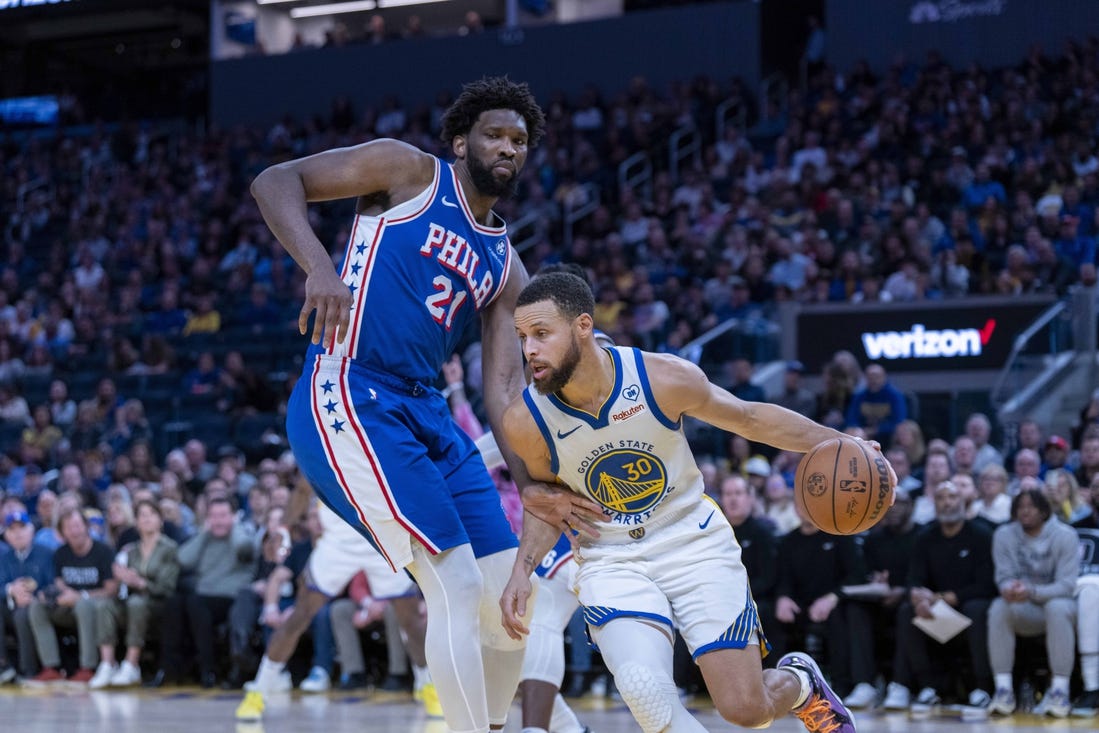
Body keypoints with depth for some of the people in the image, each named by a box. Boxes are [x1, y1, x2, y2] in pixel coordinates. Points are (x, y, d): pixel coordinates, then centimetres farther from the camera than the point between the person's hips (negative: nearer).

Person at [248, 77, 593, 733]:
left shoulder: (507, 269, 18)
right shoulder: (410, 172, 2)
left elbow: (505, 382, 9)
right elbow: (276, 181, -5)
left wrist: (528, 481, -8)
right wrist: (320, 267, -23)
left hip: (426, 411, 8)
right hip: (347, 400, -8)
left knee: (509, 599, 8)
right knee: (459, 591, -16)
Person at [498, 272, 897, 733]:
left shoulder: (665, 378, -20)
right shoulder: (525, 421, -17)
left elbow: (751, 418, -2)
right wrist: (523, 569, -10)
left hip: (695, 543, 0)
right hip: (611, 561, 0)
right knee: (643, 689, -28)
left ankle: (799, 684, 33)